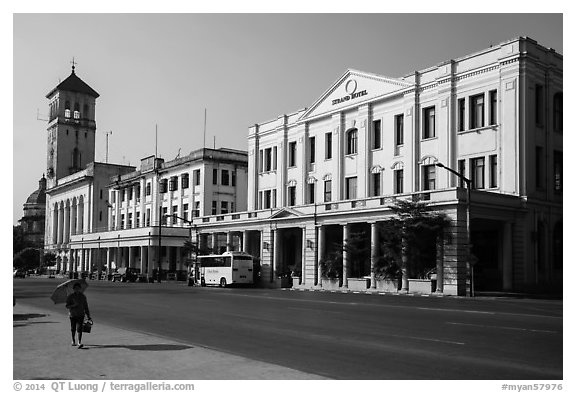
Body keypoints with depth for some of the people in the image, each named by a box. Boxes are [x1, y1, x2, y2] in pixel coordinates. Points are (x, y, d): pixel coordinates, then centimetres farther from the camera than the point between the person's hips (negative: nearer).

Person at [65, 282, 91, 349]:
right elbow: (67, 306, -5)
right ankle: (73, 341, 31)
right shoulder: (70, 296, -1)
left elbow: (86, 307, 11)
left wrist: (88, 316, 10)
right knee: (73, 329, 9)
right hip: (72, 315, 0)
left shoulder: (83, 296, 6)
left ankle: (79, 343, -17)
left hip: (80, 315, 0)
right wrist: (74, 305, -24)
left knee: (79, 329, -12)